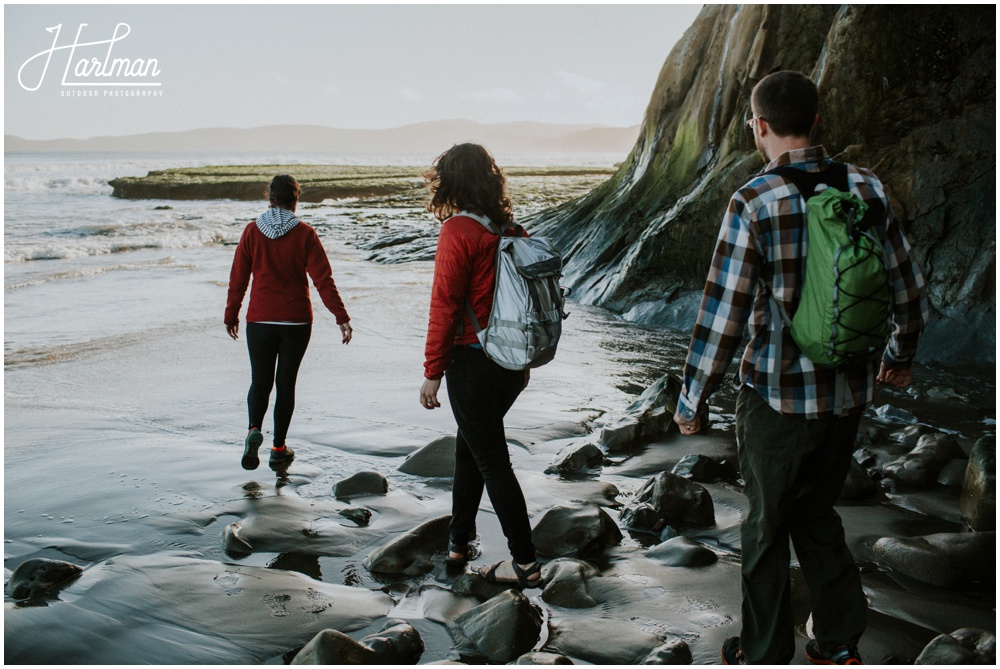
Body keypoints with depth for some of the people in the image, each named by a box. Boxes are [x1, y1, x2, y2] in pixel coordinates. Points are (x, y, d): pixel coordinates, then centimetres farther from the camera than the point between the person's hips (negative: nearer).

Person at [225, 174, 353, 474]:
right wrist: (341, 317, -8)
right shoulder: (305, 234, -6)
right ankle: (278, 449, 14)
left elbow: (238, 278, 2)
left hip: (260, 321, 1)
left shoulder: (252, 232, -2)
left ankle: (254, 429, -17)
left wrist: (231, 315, 13)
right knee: (285, 382, 10)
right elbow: (323, 279, -10)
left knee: (260, 380, 10)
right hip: (296, 321, 0)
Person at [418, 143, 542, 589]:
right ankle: (459, 541, 31)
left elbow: (445, 305, -16)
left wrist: (432, 372, -11)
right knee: (470, 446, 21)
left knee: (491, 460, 2)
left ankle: (525, 563, 9)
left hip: (473, 363, -7)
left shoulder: (458, 231, -14)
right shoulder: (508, 229, 7)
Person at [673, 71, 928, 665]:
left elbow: (723, 315, -16)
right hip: (849, 392, 5)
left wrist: (692, 399, -5)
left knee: (767, 526, 12)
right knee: (817, 514, 23)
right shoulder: (868, 188, -1)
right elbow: (910, 290, 8)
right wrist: (902, 356, 25)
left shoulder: (754, 203, -16)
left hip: (777, 394, -5)